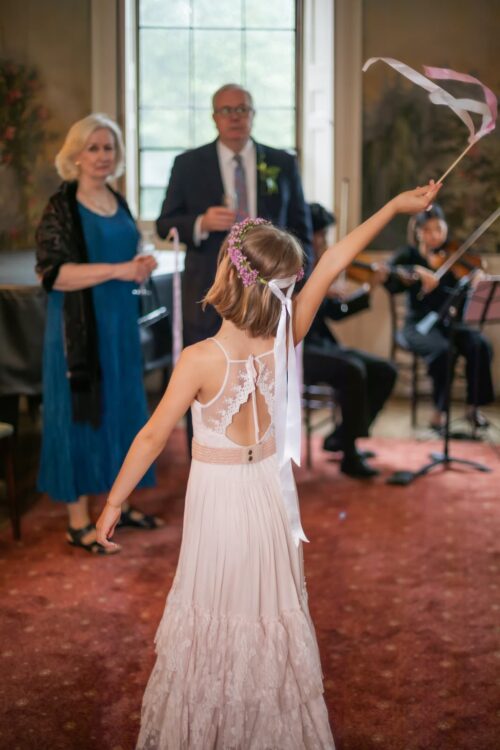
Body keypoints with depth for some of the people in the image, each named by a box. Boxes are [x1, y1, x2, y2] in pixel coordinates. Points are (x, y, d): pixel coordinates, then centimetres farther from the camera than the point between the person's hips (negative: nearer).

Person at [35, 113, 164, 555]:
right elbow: (52, 272, -19)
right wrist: (117, 270, -25)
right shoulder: (61, 207, -10)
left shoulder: (119, 204, 11)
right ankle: (78, 522, 7)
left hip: (120, 320, 7)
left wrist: (142, 266, -3)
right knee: (79, 412, -1)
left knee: (120, 409, 11)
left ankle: (119, 504, 24)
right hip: (79, 325, -7)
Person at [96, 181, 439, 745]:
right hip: (269, 489, 4)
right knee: (270, 610, 18)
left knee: (216, 612, 12)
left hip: (217, 493, -4)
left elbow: (153, 437, -17)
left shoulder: (199, 360, -24)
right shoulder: (285, 340, -14)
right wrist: (394, 206, 7)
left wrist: (113, 503, -6)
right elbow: (330, 265, -4)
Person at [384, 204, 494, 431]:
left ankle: (473, 407, -10)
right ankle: (439, 410, -16)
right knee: (442, 350, -33)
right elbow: (388, 280, -19)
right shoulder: (409, 255, 1)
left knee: (480, 345, -26)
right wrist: (417, 272, -34)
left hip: (451, 323, 2)